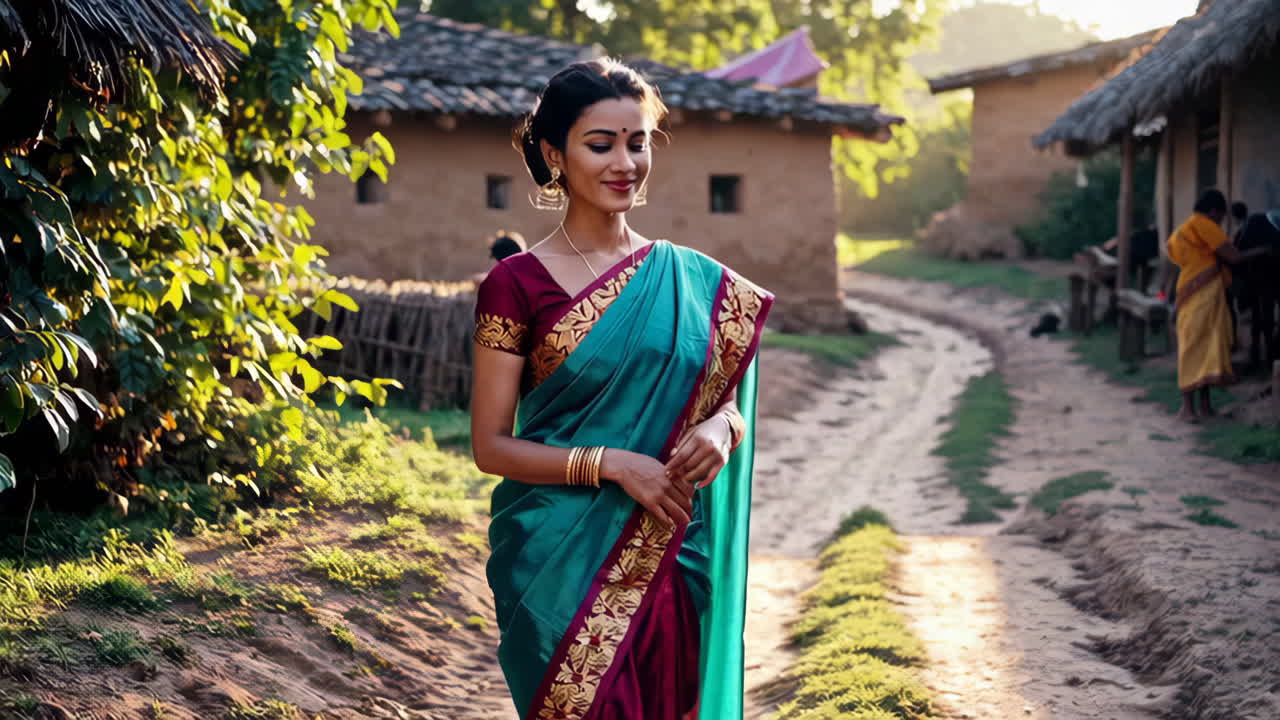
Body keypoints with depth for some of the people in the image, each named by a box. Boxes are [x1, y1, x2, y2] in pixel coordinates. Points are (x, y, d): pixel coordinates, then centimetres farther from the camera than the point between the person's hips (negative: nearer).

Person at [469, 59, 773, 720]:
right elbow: (490, 446, -6)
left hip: (672, 561, 3)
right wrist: (611, 463, -18)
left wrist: (720, 430, -12)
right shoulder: (517, 285, -5)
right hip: (562, 565, -3)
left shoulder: (694, 281, 5)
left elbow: (730, 404, 12)